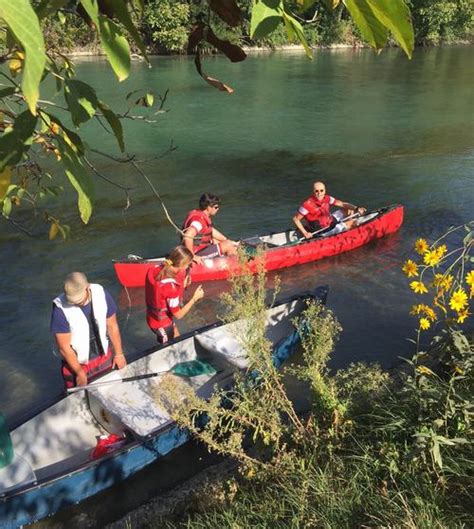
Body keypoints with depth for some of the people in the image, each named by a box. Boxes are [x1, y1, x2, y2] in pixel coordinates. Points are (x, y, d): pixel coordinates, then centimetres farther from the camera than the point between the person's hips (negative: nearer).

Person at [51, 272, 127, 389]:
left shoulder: (101, 294, -17)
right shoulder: (61, 309, -26)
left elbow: (112, 326, -4)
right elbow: (64, 347, -18)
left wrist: (119, 353, 2)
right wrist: (80, 373, -12)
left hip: (105, 358, 3)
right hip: (77, 363, -3)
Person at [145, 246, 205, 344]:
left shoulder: (155, 270, -15)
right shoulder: (170, 285, -37)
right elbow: (178, 315, -24)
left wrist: (182, 285, -4)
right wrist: (195, 298, -16)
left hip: (153, 317, 8)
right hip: (162, 324, -8)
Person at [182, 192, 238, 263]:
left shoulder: (204, 216, 5)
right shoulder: (199, 219, -27)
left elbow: (212, 231, 19)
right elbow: (187, 236, -41)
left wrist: (228, 241, 16)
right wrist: (193, 256, -35)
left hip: (201, 247, 11)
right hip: (197, 253, -11)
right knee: (228, 246, -5)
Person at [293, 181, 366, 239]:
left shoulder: (327, 199, -7)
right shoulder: (307, 205, -25)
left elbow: (343, 204, -3)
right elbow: (295, 219, -20)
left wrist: (356, 208, -18)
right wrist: (305, 233, -27)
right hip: (323, 232, -7)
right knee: (354, 222, -10)